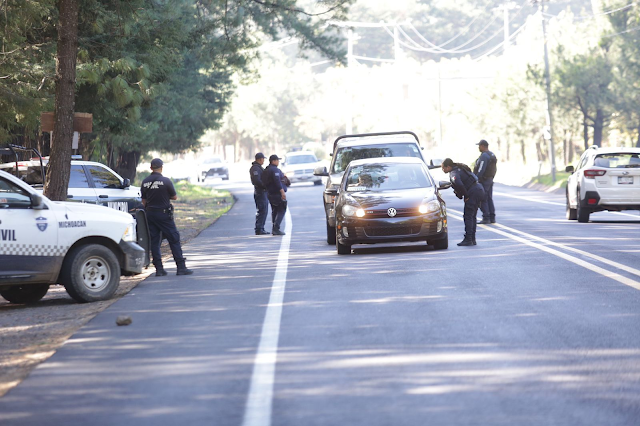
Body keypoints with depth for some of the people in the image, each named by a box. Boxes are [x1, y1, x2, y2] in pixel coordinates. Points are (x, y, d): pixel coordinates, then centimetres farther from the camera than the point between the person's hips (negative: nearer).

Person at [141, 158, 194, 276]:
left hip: (150, 213, 5)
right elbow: (175, 197, -1)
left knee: (154, 241, 8)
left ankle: (159, 269, 5)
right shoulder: (165, 181, -11)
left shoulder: (145, 182, 4)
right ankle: (181, 267, -1)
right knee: (174, 239, 1)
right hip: (164, 214, -5)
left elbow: (144, 201, 10)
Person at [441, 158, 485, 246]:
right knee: (472, 216, 15)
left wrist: (466, 196, -19)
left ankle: (468, 239, -7)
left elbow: (459, 184, -32)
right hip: (479, 190, 10)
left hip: (473, 193, -10)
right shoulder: (459, 169, 18)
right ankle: (472, 239, 18)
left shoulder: (454, 173, -14)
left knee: (468, 216, -6)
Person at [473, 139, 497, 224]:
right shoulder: (492, 155, 13)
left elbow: (480, 170, -24)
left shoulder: (484, 156, -18)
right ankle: (492, 218, 12)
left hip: (483, 180, -10)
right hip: (490, 180, 10)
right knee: (489, 199, 12)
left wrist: (475, 180, -21)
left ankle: (486, 218, -8)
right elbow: (495, 168, 17)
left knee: (483, 200, -6)